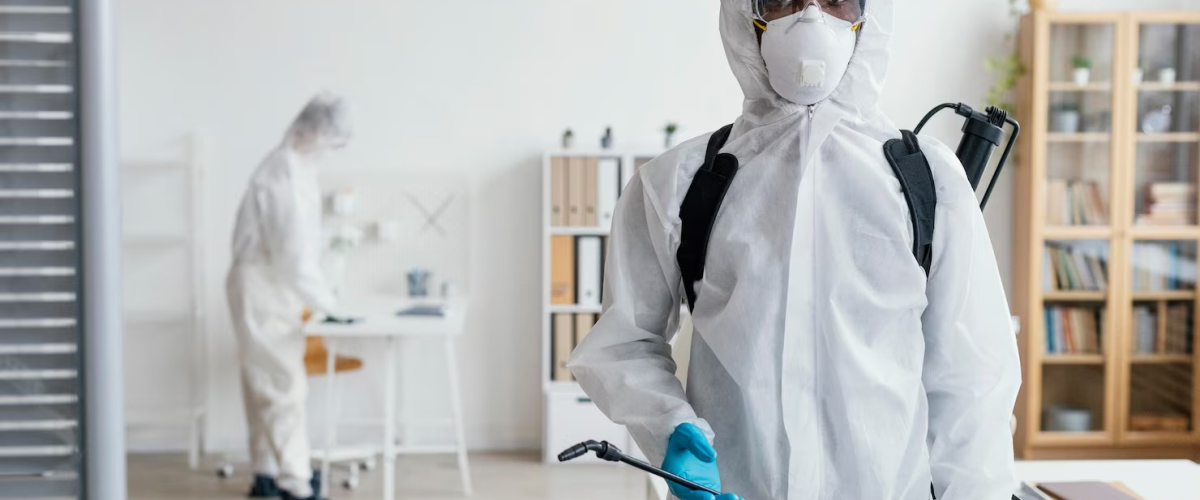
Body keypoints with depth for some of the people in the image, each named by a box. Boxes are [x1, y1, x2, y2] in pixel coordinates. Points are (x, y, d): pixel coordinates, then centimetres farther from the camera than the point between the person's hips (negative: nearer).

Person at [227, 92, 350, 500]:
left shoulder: (295, 168, 10)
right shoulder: (285, 175, -21)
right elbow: (293, 255, -25)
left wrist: (320, 295, 10)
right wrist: (327, 303, -18)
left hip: (274, 292, 10)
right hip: (263, 293, -10)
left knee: (265, 385, 15)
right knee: (286, 386, -7)